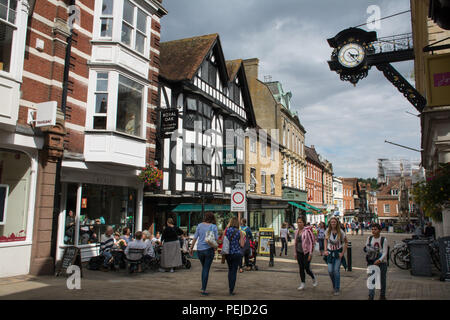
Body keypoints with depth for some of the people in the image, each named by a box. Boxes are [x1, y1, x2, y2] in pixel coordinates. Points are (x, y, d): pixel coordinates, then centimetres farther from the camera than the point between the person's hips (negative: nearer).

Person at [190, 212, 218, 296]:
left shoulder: (200, 225, 1)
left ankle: (203, 287, 25)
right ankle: (203, 290, 1)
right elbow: (216, 239, -9)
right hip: (209, 249, -3)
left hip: (199, 250, 3)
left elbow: (195, 237, 1)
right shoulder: (213, 226, -5)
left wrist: (191, 248, 8)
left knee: (204, 268, 21)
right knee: (206, 269, 3)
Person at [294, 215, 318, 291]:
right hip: (299, 252, 6)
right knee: (301, 268, 8)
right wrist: (295, 253, 15)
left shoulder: (307, 231, -13)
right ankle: (302, 284, 17)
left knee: (307, 268, -1)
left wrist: (310, 253, -15)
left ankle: (314, 278, 28)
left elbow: (312, 242, -13)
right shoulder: (297, 231, 8)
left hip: (306, 252, -6)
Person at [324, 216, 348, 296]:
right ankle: (334, 286, 24)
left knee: (336, 270, -8)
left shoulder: (341, 232, -11)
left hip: (338, 253, -2)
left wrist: (342, 253, -7)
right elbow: (326, 240, 13)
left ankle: (337, 289, 7)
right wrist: (325, 250, 4)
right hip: (330, 253, 3)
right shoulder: (328, 231, -4)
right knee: (330, 271, -2)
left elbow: (346, 242, -1)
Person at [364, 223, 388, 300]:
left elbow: (385, 252, -12)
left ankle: (382, 295, 28)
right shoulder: (369, 238, 3)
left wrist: (379, 260, -26)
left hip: (381, 262, -2)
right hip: (371, 262, 2)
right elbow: (366, 248, 10)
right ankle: (371, 296, 0)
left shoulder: (384, 240, -8)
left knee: (382, 279, 11)